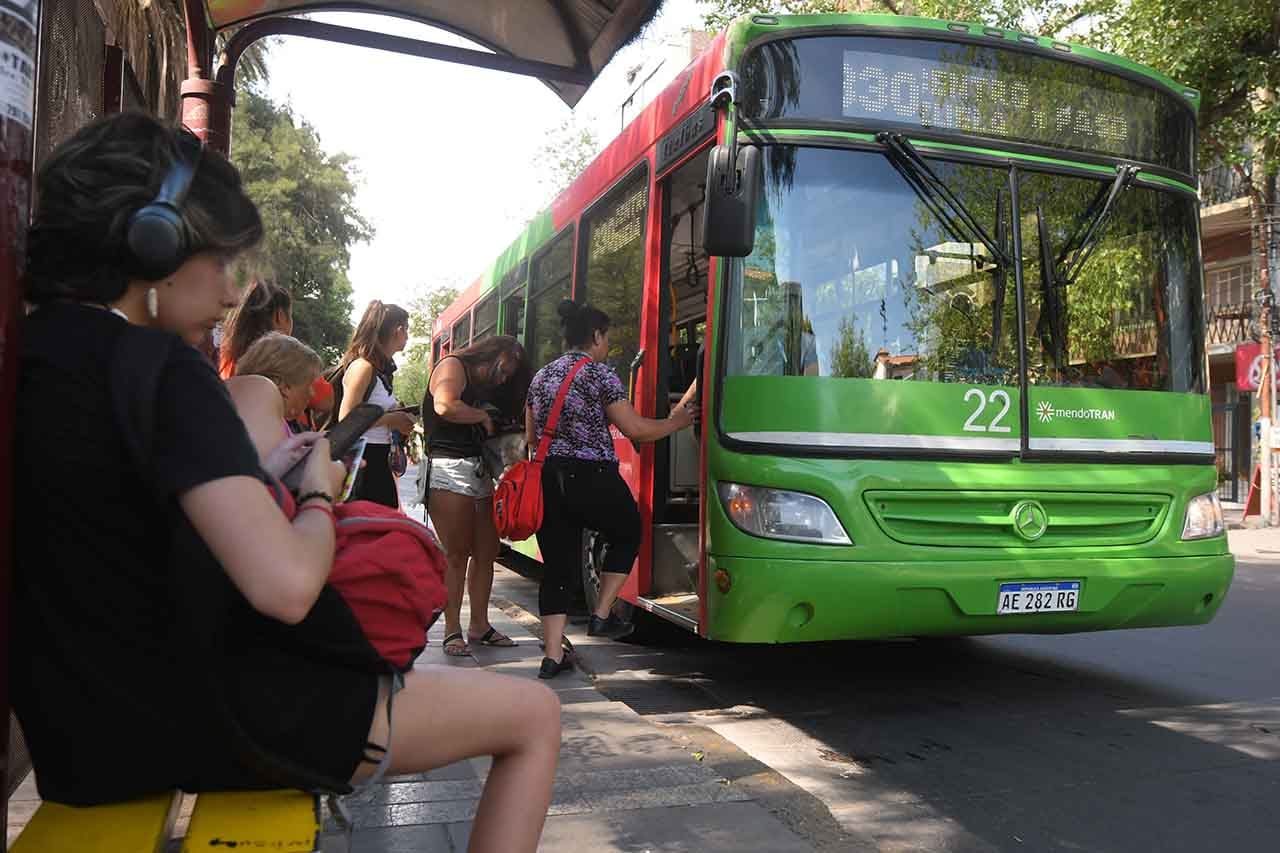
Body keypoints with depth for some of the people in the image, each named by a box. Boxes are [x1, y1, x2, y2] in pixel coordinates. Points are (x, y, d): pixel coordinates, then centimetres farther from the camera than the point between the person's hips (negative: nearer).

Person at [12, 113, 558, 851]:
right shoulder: (158, 368, -20)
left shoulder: (32, 353, 5)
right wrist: (320, 496, -10)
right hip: (199, 715, -9)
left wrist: (259, 478, 9)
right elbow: (287, 585, -31)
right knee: (534, 715, 1)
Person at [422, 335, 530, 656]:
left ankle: (479, 625, 19)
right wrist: (483, 417, -10)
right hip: (450, 469, -9)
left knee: (486, 551, 9)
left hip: (480, 471, 9)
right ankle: (453, 631, 2)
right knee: (456, 554, -6)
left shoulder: (481, 386, 24)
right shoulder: (453, 367, -2)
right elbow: (445, 406, -22)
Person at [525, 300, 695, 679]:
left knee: (557, 565, 9)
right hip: (592, 479, -6)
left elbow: (531, 437, 19)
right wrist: (677, 421, 6)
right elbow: (634, 429, -8)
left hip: (547, 479, 6)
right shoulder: (599, 373, -5)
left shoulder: (541, 377, 15)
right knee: (627, 535, 21)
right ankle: (601, 616, 17)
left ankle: (553, 654, 7)